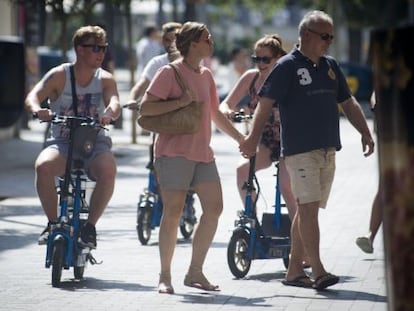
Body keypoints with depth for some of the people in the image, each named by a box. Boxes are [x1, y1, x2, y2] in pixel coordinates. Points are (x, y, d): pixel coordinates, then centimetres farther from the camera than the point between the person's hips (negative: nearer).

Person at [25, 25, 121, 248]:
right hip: (62, 143, -1)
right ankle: (53, 223, -14)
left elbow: (114, 102, -14)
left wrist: (109, 114, -40)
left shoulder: (105, 79, 5)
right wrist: (37, 110, -38)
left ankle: (90, 226, -16)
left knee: (108, 169, -34)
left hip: (95, 143, 1)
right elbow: (32, 97, -13)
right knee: (43, 165, -34)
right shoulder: (59, 75, 0)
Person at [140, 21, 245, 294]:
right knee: (173, 212, -6)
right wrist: (180, 102, -20)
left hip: (203, 153, 7)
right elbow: (146, 108, -13)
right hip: (175, 152, -7)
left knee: (214, 208, 0)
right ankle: (165, 276, 4)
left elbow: (215, 113, 26)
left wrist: (241, 138, 23)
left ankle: (195, 272, 9)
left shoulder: (206, 75, 15)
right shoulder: (170, 72, -7)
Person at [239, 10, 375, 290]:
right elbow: (266, 103, -9)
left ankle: (295, 270, 16)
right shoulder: (287, 66, -6)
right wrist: (254, 138, -15)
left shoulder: (330, 66, 14)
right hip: (300, 149, -7)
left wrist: (366, 133, 14)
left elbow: (348, 102, 21)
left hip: (327, 150, 7)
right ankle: (318, 271, -16)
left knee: (307, 210, 10)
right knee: (308, 208, -13)